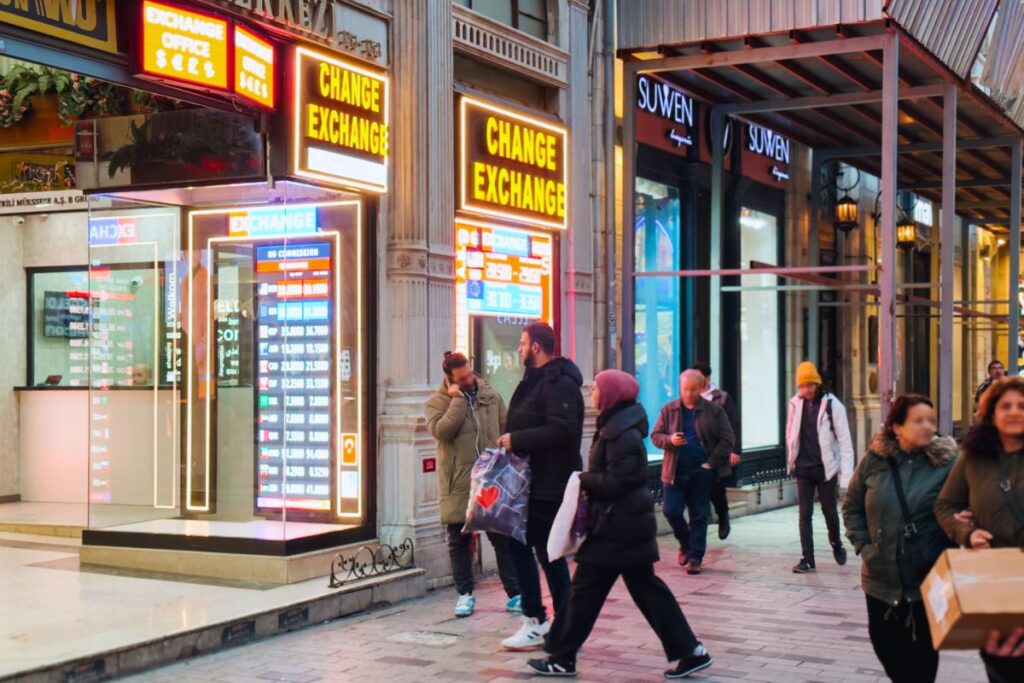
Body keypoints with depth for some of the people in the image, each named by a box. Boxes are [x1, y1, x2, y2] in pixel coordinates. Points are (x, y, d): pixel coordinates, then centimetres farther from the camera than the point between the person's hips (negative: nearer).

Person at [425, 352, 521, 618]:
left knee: (504, 538, 3)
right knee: (459, 541, 8)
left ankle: (515, 595, 10)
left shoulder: (491, 396, 7)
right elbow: (440, 430, -20)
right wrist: (458, 399, -16)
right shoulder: (437, 402, -2)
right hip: (458, 485, -2)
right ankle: (465, 593, 22)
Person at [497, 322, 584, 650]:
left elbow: (563, 431, -28)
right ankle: (534, 621, 18)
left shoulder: (559, 383, -16)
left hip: (549, 484, -10)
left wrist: (517, 439, -24)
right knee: (519, 544, 11)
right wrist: (513, 441, 6)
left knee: (549, 553, -4)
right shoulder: (537, 380, 16)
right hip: (534, 481, 10)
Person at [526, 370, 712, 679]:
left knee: (585, 589, -2)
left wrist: (582, 480, -10)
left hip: (618, 525, -10)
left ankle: (562, 658, 7)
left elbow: (615, 482, -22)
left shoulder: (621, 433, -18)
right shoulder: (619, 425, 13)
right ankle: (690, 651, 12)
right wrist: (587, 481, 2)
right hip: (629, 522, 10)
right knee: (645, 587, 12)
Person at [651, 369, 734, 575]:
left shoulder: (714, 411, 0)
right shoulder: (669, 410, 6)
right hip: (675, 471, 2)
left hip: (701, 472, -1)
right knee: (671, 510, -1)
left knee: (699, 516, 3)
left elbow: (726, 439, -1)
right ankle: (685, 544, 25)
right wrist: (670, 440, -14)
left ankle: (696, 557, 12)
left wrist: (712, 462, -10)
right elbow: (655, 436, 7)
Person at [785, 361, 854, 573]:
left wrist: (846, 474, -14)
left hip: (826, 467, -3)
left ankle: (836, 544, 37)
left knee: (830, 511, 10)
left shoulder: (832, 405, -11)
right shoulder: (795, 404, 0)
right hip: (803, 468, 3)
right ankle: (807, 558, 7)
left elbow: (845, 441, -10)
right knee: (804, 514, 1)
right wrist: (791, 460, 10)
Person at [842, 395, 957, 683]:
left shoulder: (947, 463, -9)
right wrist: (863, 544, 0)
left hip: (926, 579, -2)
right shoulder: (874, 461, -2)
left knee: (921, 650, 7)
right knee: (884, 643, 15)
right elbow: (852, 505, 9)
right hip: (880, 576, 3)